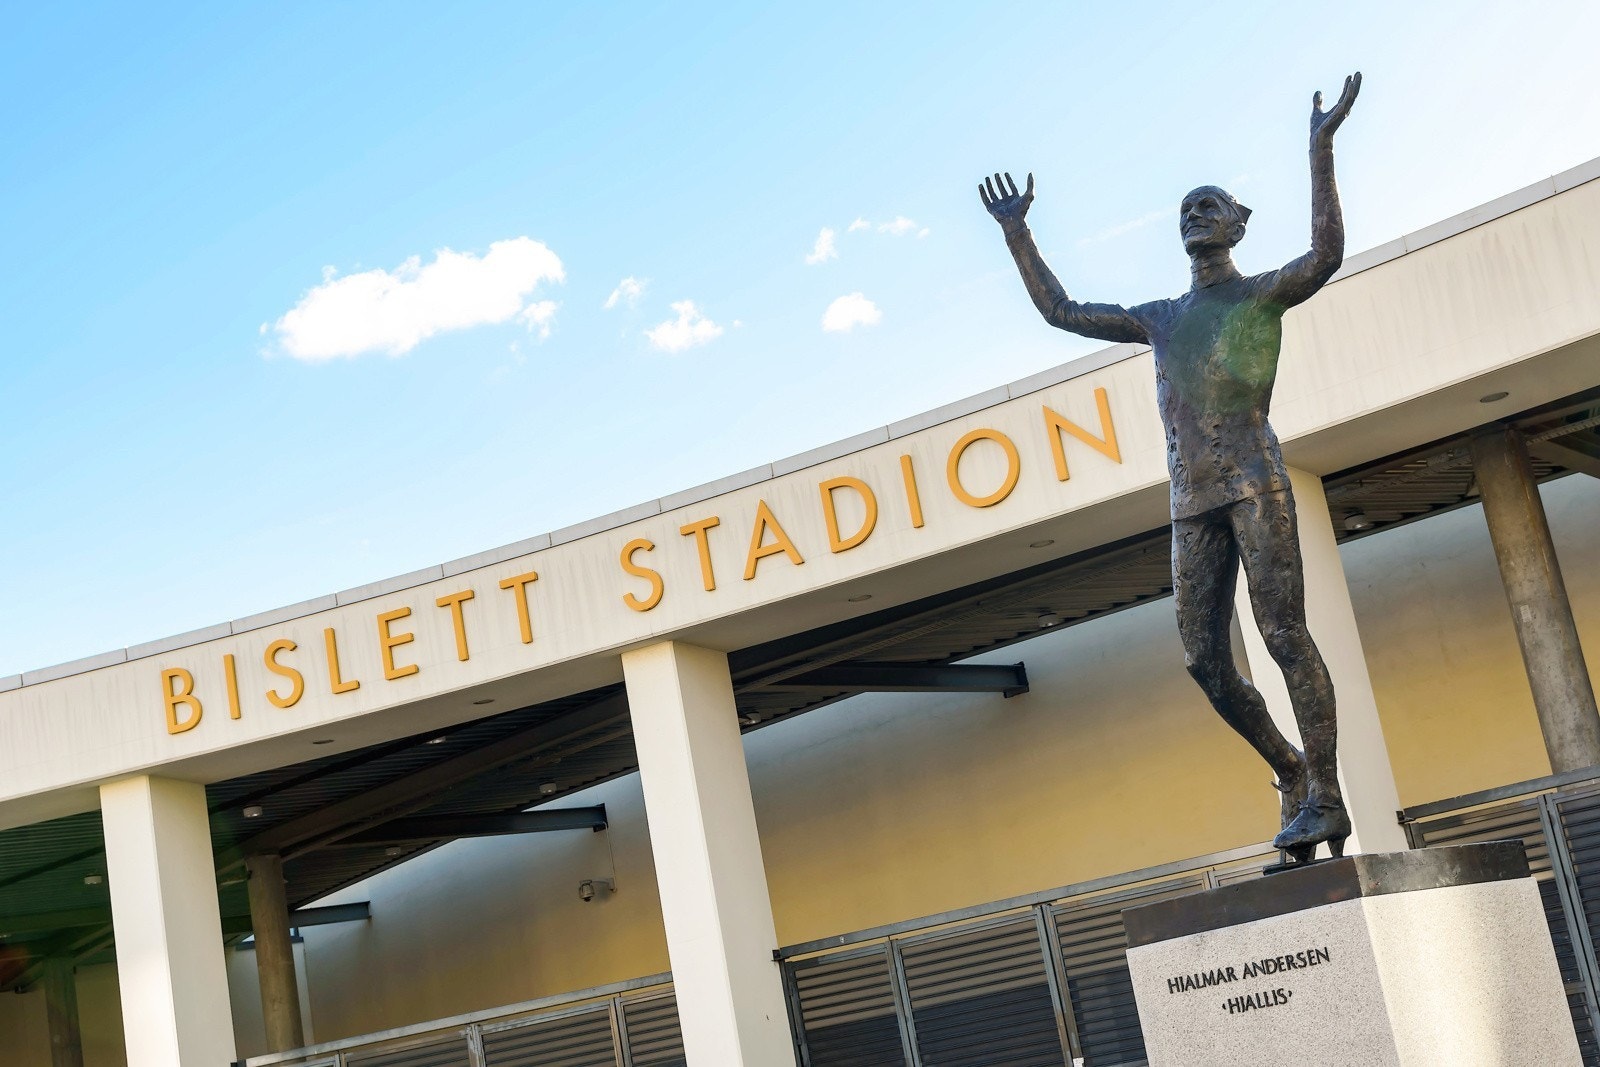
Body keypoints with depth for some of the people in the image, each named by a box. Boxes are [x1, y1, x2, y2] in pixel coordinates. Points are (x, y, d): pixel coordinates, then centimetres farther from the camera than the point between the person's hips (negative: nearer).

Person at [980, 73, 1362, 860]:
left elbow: (1326, 255, -10)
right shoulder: (1158, 320, 25)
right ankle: (1291, 772, 17)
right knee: (1203, 659, -1)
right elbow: (1060, 311, 30)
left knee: (1284, 633, -13)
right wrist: (1017, 233, 30)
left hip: (1254, 482, -5)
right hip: (1191, 501, 5)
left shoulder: (1264, 293, 11)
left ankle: (1323, 798, -10)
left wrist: (1321, 151, -13)